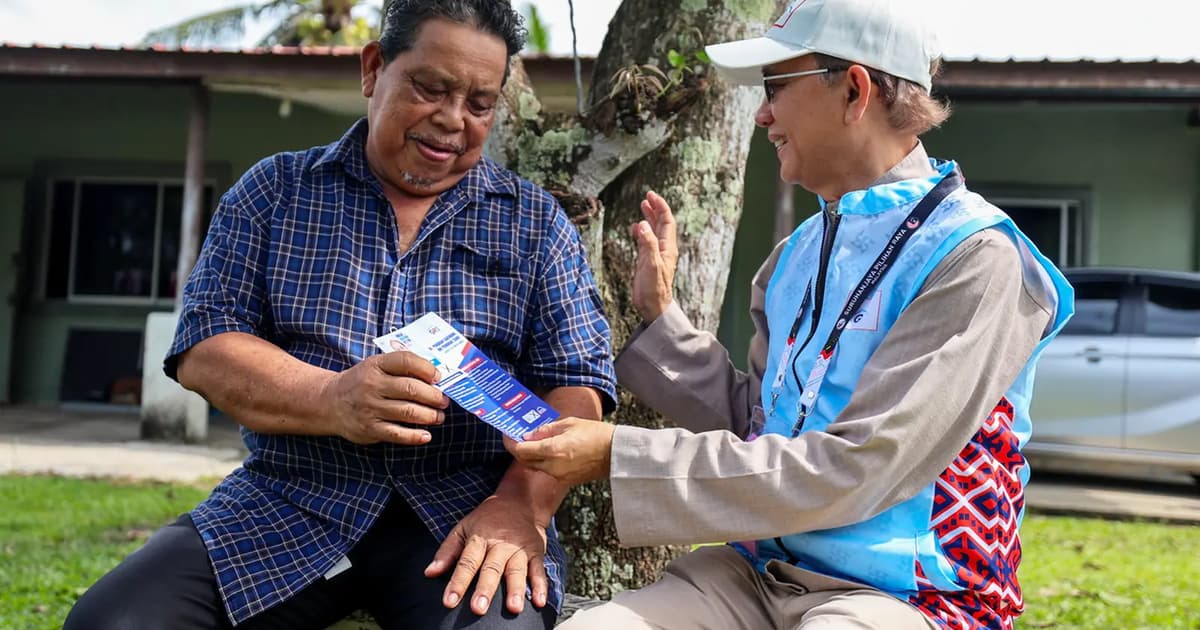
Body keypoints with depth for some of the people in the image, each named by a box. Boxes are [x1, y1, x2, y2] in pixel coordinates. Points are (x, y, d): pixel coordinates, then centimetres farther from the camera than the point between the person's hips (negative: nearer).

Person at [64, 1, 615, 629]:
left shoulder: (536, 222, 8)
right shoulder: (274, 191, 9)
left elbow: (575, 385, 1)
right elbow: (203, 349, 0)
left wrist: (521, 506, -19)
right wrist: (332, 400, -20)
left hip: (464, 508, -1)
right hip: (289, 502, 2)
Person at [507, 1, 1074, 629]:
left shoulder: (974, 259, -12)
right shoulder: (799, 253, 12)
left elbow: (850, 472, -19)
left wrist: (620, 457, -18)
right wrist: (657, 313, 8)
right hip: (759, 572, 6)